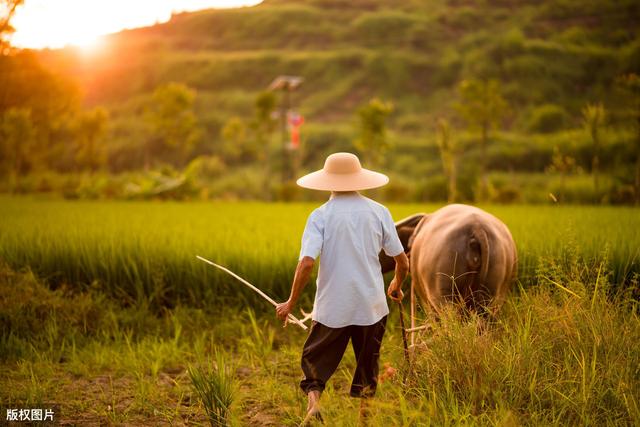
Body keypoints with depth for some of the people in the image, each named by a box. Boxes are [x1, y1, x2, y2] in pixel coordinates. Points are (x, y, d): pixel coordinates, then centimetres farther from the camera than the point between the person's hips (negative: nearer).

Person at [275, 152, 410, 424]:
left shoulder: (321, 216, -7)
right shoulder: (379, 212, 0)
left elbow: (306, 263, -17)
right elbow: (402, 261, 4)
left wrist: (291, 303, -6)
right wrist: (396, 286, 24)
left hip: (332, 307, -2)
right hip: (372, 305, 2)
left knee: (315, 360, 10)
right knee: (368, 365, 18)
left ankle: (314, 401, -15)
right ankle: (365, 415, 21)